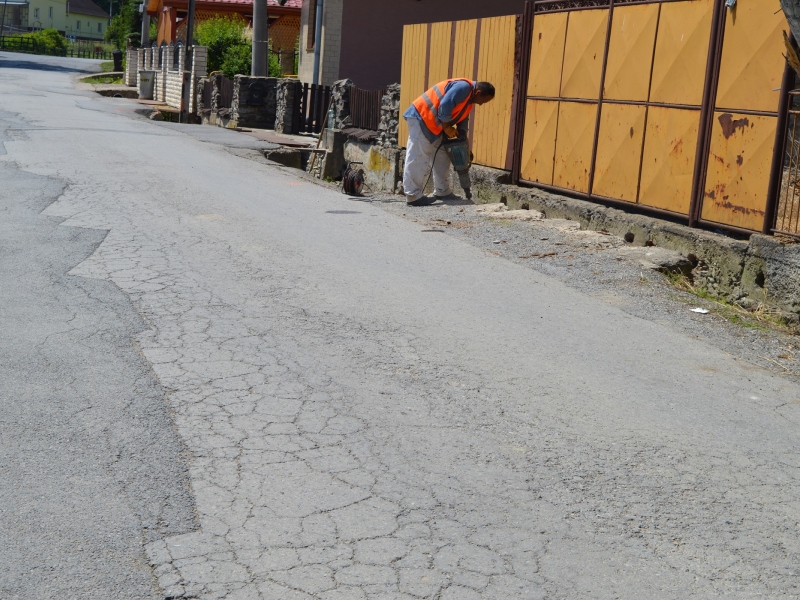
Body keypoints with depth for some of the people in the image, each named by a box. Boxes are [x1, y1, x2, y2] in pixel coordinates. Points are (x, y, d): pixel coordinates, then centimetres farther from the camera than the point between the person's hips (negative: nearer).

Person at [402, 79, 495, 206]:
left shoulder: (470, 100, 14)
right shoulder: (463, 87, -18)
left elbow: (462, 121, 19)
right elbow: (444, 106, -25)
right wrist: (447, 127, -14)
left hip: (433, 125, 11)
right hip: (421, 117, -11)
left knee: (441, 157, 13)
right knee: (418, 159, -11)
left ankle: (442, 192, 20)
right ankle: (413, 196, -11)